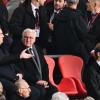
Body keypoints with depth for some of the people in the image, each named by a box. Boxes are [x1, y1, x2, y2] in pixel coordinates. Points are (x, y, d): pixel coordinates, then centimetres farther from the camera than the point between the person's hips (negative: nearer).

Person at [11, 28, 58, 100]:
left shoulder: (37, 49, 19)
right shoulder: (17, 51, -3)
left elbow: (45, 66, 18)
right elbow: (21, 70, -10)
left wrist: (45, 80, 1)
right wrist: (36, 80, -15)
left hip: (42, 81, 6)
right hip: (29, 82, -6)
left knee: (53, 90, -21)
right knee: (41, 91, -32)